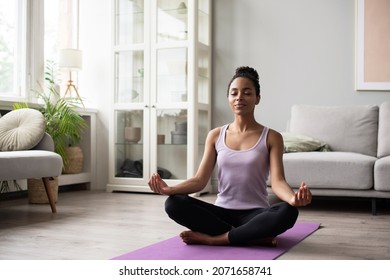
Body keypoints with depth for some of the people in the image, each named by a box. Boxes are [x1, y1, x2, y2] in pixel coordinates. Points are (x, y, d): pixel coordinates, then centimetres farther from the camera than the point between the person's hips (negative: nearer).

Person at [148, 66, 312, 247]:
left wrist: (293, 198, -36)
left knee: (288, 212, -35)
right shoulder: (215, 135, 7)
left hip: (255, 214, -2)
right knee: (174, 204, -24)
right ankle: (253, 237, -22)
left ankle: (214, 238, -24)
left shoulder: (271, 137, 0)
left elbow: (277, 182, -12)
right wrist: (170, 189, -20)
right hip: (221, 211, 3)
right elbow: (200, 180, 1)